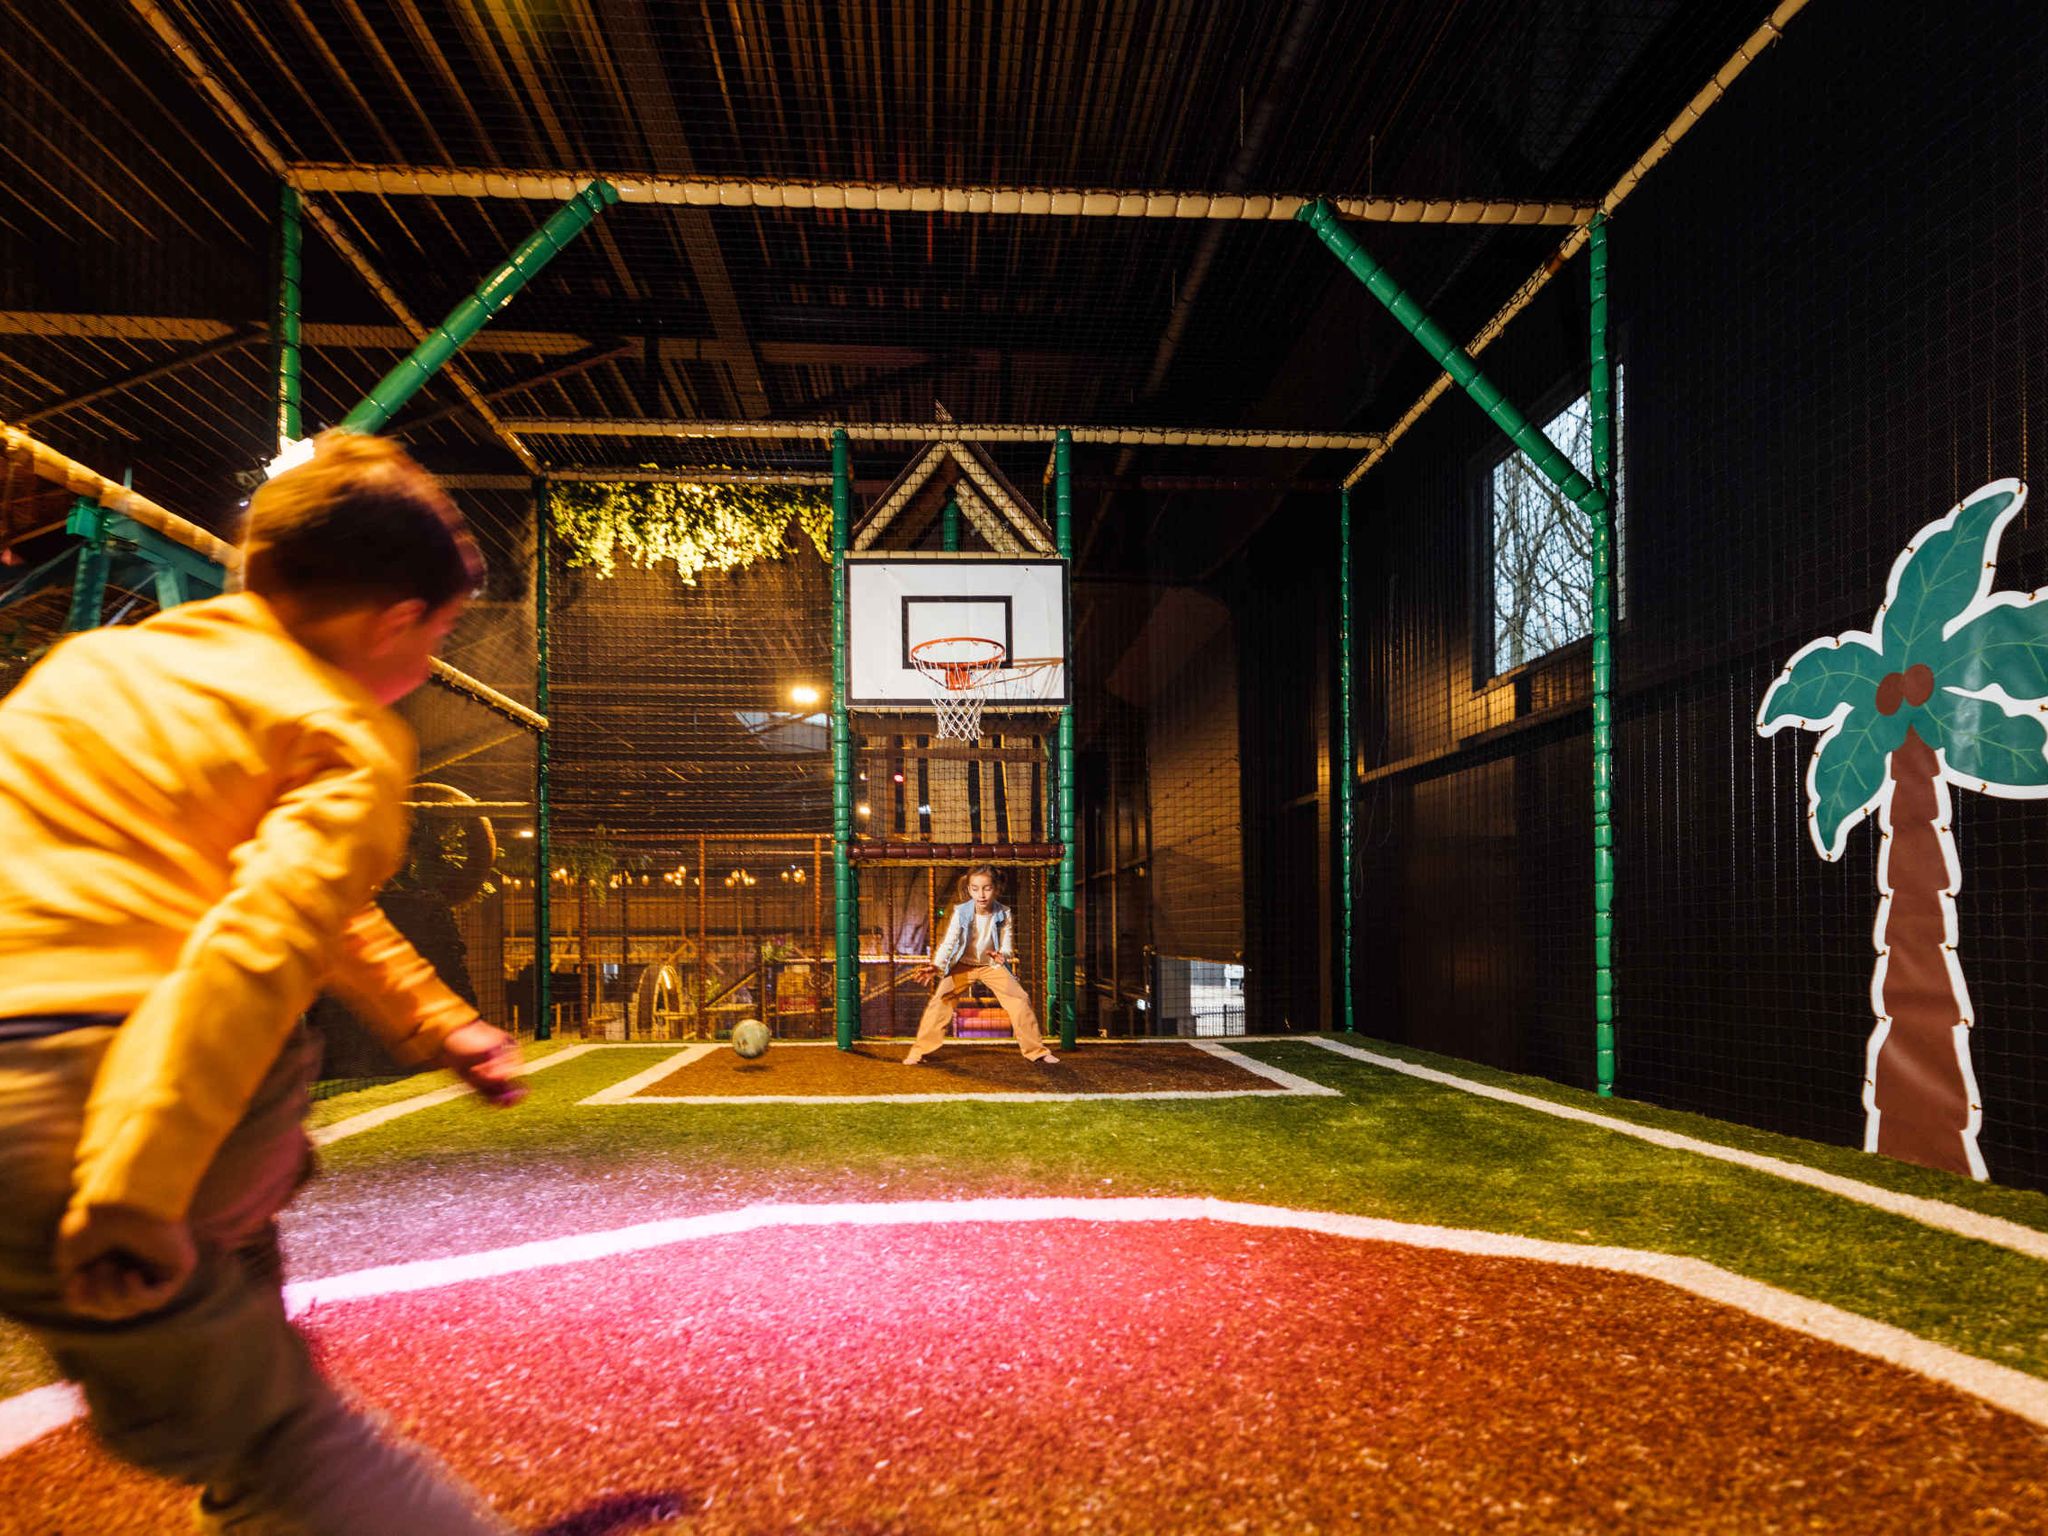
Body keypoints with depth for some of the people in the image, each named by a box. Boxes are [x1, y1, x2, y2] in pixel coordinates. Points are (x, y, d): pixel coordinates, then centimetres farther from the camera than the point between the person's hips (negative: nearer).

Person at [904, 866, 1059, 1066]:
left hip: (992, 965, 1)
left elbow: (1007, 947, -15)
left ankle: (1036, 1051, 7)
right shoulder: (961, 913, -21)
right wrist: (936, 966, -44)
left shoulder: (1003, 914, -18)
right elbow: (948, 943, -26)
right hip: (964, 965, -1)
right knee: (939, 1000, -18)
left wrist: (1002, 956, -40)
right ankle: (919, 1051, -6)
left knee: (1020, 1001, -10)